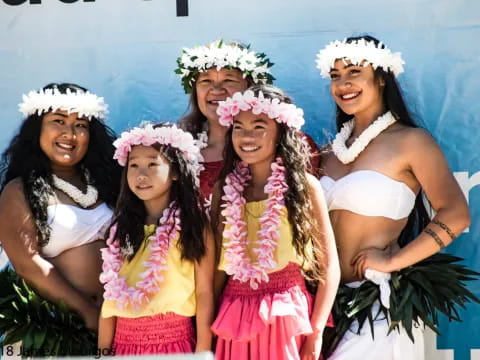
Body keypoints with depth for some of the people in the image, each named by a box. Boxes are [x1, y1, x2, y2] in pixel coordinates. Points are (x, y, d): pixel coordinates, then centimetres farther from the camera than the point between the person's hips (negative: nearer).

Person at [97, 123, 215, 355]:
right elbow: (111, 295, 6)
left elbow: (204, 293, -6)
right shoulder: (123, 228, 6)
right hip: (125, 342, 4)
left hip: (173, 341, -3)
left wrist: (202, 352, -9)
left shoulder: (192, 227, -6)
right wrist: (103, 350, 5)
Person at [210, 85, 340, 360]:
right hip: (235, 320, 3)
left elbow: (330, 267, -4)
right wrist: (214, 324, 4)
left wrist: (316, 333, -9)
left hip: (287, 317, -2)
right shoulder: (225, 188, 3)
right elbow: (219, 265, 8)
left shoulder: (304, 185, -5)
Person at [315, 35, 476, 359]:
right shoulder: (333, 150, 9)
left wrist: (393, 261, -18)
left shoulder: (410, 141, -8)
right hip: (330, 297, 6)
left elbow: (455, 215, -16)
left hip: (379, 302, -6)